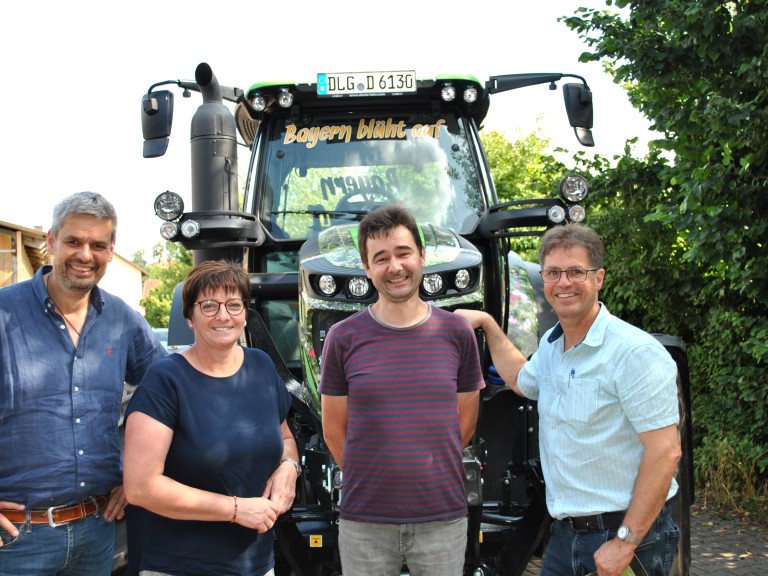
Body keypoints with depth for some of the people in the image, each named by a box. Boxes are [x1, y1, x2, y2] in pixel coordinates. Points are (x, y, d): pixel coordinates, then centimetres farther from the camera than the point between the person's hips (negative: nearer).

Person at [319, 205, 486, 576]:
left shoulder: (457, 333, 1)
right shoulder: (343, 338, -3)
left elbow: (466, 421, 8)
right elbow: (334, 429, 4)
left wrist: (428, 473, 8)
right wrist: (368, 481, 5)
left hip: (443, 520, 1)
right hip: (365, 522, -1)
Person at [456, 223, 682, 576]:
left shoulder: (635, 352, -16)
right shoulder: (551, 346, 10)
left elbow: (665, 452, -20)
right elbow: (521, 380, 33)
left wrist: (626, 541, -21)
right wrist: (488, 323, 26)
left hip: (629, 535, -7)